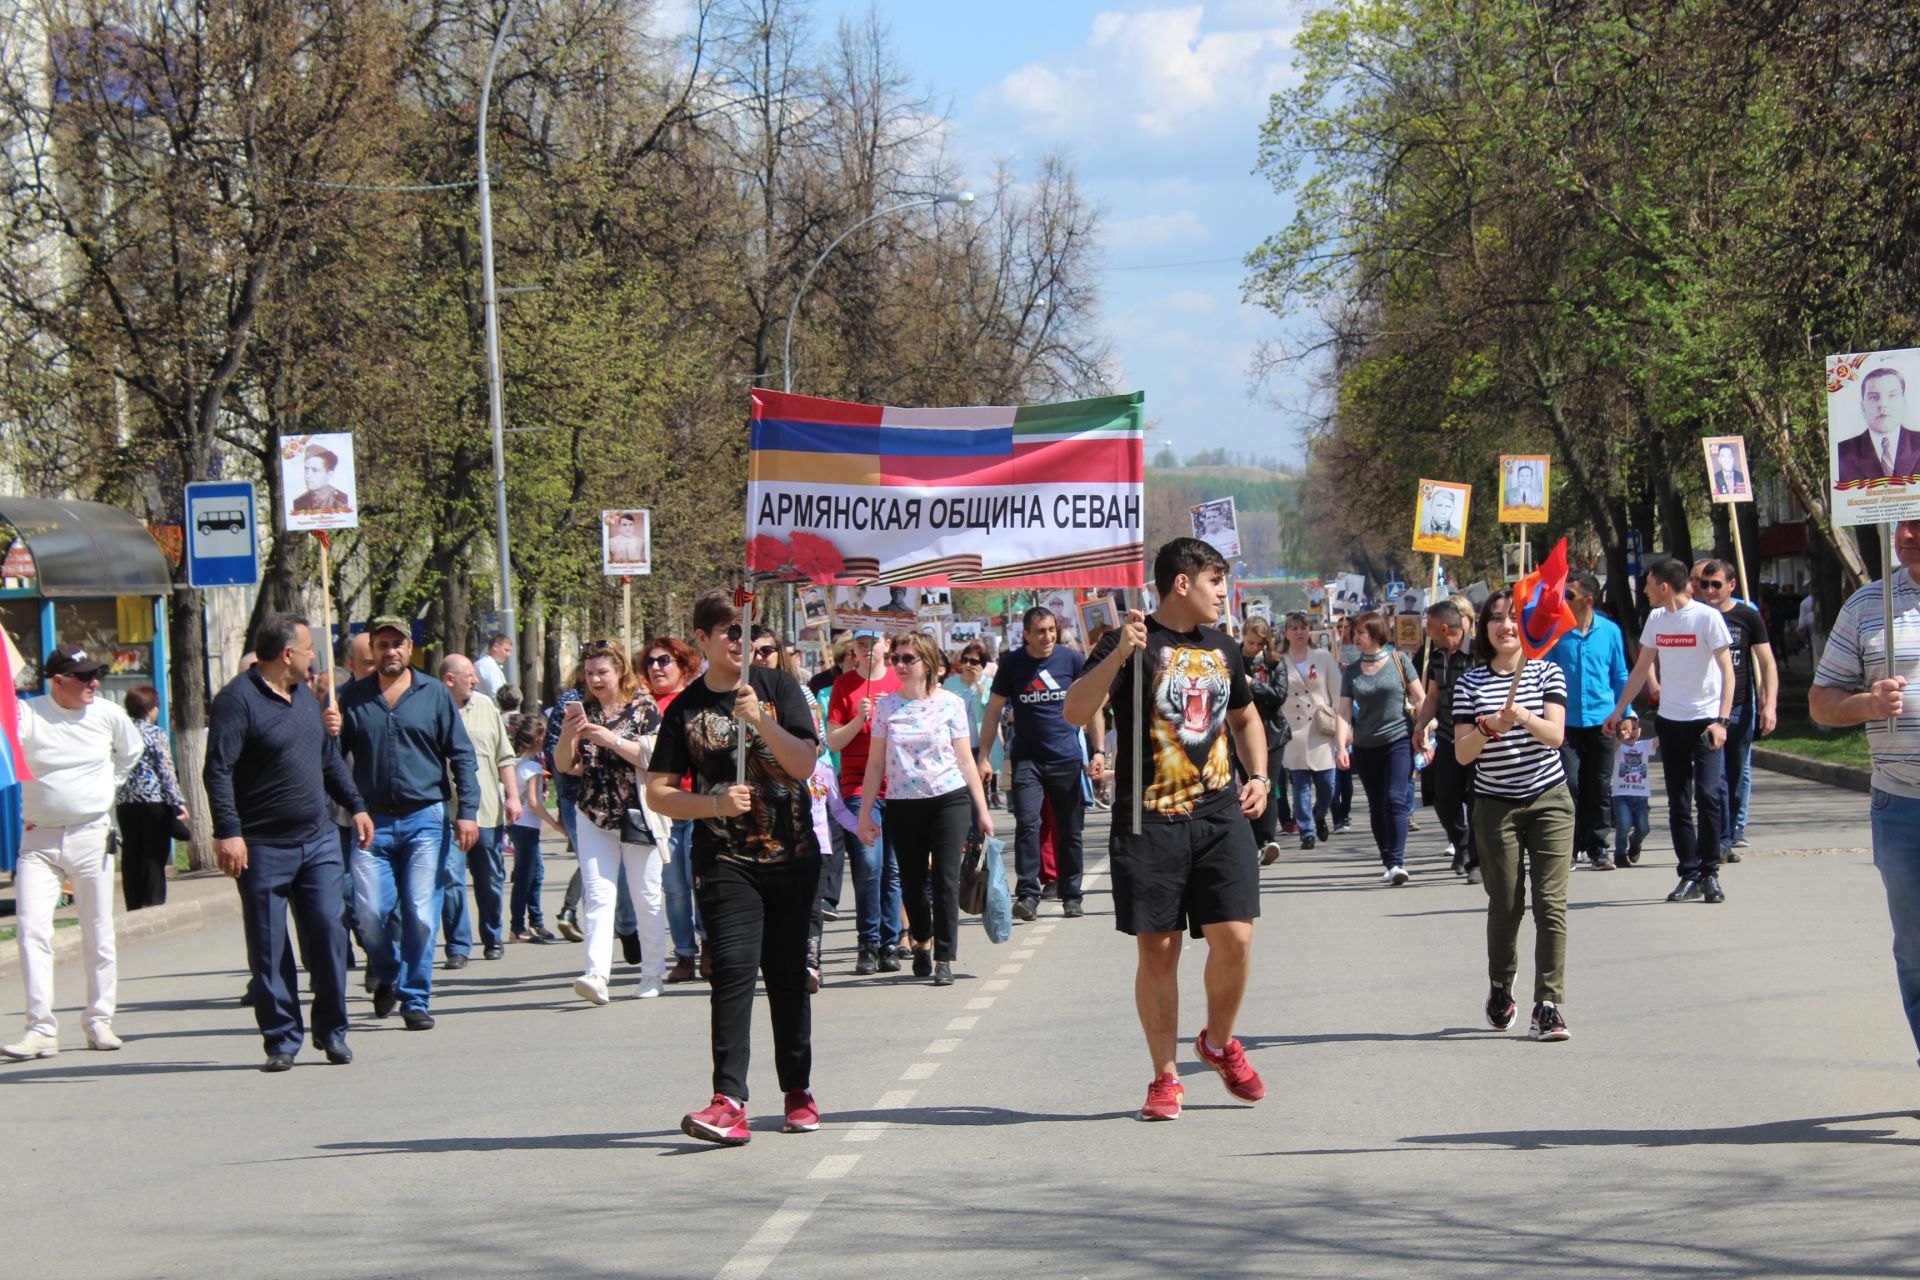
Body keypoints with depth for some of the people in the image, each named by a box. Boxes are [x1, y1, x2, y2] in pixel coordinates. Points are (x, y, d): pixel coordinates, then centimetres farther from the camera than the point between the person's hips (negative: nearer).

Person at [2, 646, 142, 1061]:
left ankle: (99, 1021, 19)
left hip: (91, 836, 2)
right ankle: (41, 1029, -9)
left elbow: (132, 751, 21)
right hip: (39, 839, -2)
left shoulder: (108, 715, 1)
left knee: (99, 934, 6)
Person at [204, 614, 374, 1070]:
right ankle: (282, 1040, 8)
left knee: (329, 933, -1)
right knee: (270, 950, 1)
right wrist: (227, 832, -23)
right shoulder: (238, 699, -10)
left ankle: (332, 1031, 11)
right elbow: (218, 770, -16)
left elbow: (331, 759, 26)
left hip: (318, 842, 6)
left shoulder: (305, 698, 15)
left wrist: (355, 806, 22)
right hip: (264, 848, -6)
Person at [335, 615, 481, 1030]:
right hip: (373, 821, 1)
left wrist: (467, 810, -2)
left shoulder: (435, 695, 6)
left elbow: (461, 755, 6)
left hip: (425, 820, -1)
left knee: (421, 914, -4)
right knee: (370, 912, -6)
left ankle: (415, 999, 6)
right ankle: (386, 976, 22)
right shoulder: (353, 698, 8)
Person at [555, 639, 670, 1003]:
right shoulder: (584, 710, 10)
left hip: (638, 816, -3)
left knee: (647, 898, 5)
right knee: (598, 895, -9)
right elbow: (563, 764, 9)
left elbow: (653, 757, -12)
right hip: (594, 816, 3)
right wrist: (569, 732, -9)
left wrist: (611, 739, -20)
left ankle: (653, 974, 16)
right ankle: (596, 975, -20)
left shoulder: (643, 706, -2)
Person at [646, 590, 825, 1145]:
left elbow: (804, 763, -7)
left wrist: (759, 719, -19)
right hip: (725, 861, -1)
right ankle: (729, 1103, -24)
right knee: (733, 969, -16)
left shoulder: (778, 688, 4)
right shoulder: (686, 708, 4)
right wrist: (714, 804, -13)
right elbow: (658, 792, 4)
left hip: (792, 856, 1)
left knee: (788, 975, 9)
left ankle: (798, 1090, 24)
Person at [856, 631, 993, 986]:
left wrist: (982, 810, 2)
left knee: (946, 880, -7)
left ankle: (944, 958, -1)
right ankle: (922, 941, 34)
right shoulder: (885, 706, 5)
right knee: (912, 882, 8)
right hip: (902, 804, 2)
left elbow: (965, 760, 4)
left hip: (949, 799, -2)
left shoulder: (950, 704, 1)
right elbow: (876, 763, 8)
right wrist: (865, 813, 5)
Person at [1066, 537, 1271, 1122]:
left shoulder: (1224, 649, 15)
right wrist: (1117, 656, -26)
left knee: (1234, 937, -7)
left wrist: (1258, 775, 16)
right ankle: (1166, 1077, 10)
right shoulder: (1136, 643, -3)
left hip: (1221, 816, 4)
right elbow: (1075, 712, -15)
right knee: (1156, 949, 0)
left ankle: (1219, 1042, 19)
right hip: (1149, 820, -4)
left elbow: (1245, 717, 31)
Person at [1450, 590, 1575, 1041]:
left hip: (1549, 801, 0)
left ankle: (1549, 1006, -9)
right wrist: (1489, 728, -22)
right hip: (1496, 805, 0)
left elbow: (1555, 734, -10)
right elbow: (1462, 753, -3)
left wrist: (1523, 716, -29)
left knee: (1550, 903, -9)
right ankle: (1501, 989, 28)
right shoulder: (1471, 683, 3)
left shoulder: (1547, 673, 3)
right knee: (1505, 906, 2)